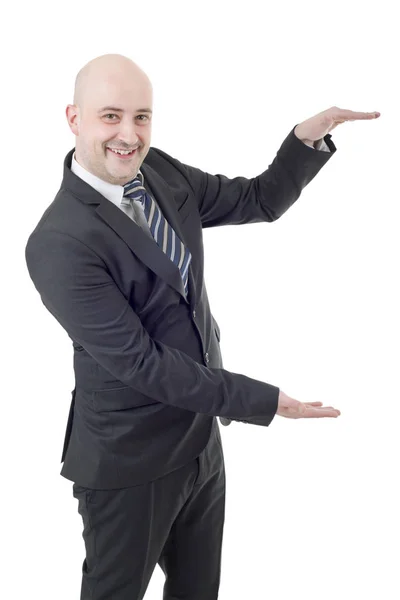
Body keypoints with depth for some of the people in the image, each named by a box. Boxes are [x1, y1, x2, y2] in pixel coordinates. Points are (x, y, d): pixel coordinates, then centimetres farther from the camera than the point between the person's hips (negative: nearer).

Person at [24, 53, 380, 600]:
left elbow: (261, 201, 8)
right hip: (129, 463, -7)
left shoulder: (161, 173, -3)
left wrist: (309, 136, -10)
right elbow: (139, 362, -25)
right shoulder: (58, 242, -25)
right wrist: (266, 401, -21)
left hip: (200, 435, 7)